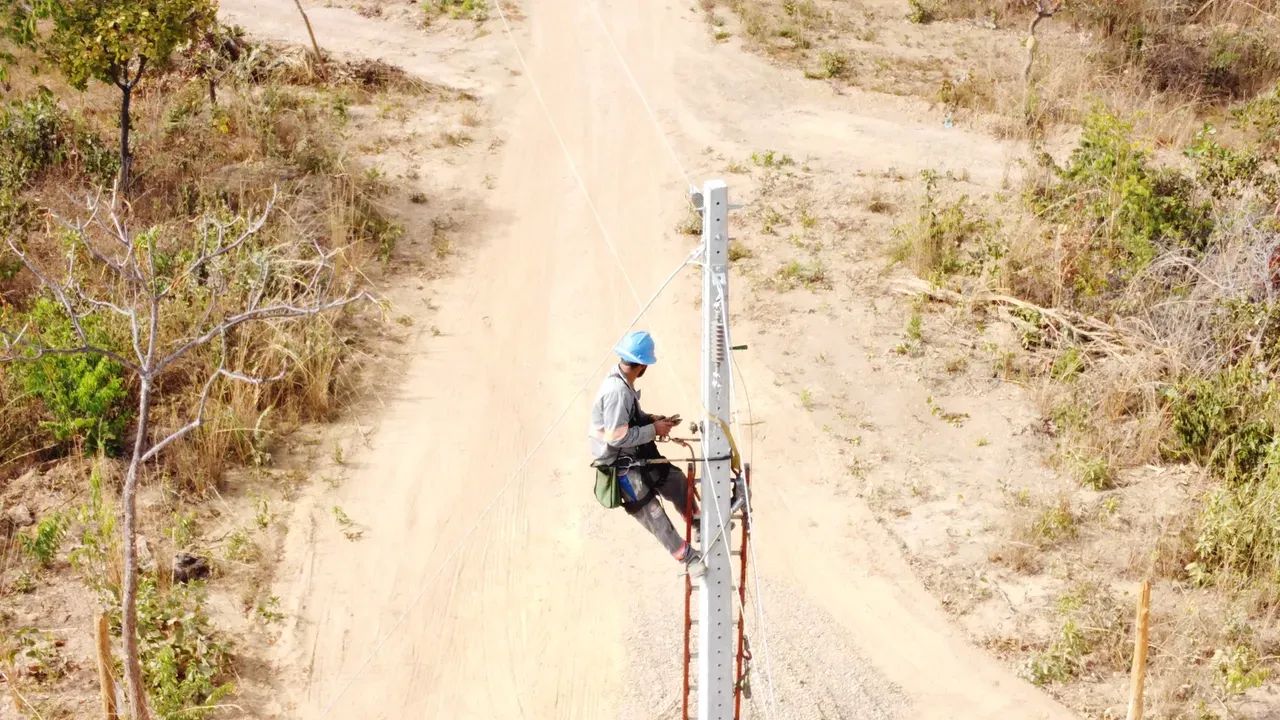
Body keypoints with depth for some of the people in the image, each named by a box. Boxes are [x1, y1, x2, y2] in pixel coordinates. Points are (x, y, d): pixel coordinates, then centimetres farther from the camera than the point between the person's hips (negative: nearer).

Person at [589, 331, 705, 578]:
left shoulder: (622, 381, -1)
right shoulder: (617, 391, -31)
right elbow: (617, 437, -29)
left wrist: (653, 419, 1)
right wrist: (653, 430, -19)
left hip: (636, 455, 10)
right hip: (620, 464, -10)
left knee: (674, 478, 18)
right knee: (651, 512, -1)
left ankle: (697, 522, 38)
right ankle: (688, 557, 7)